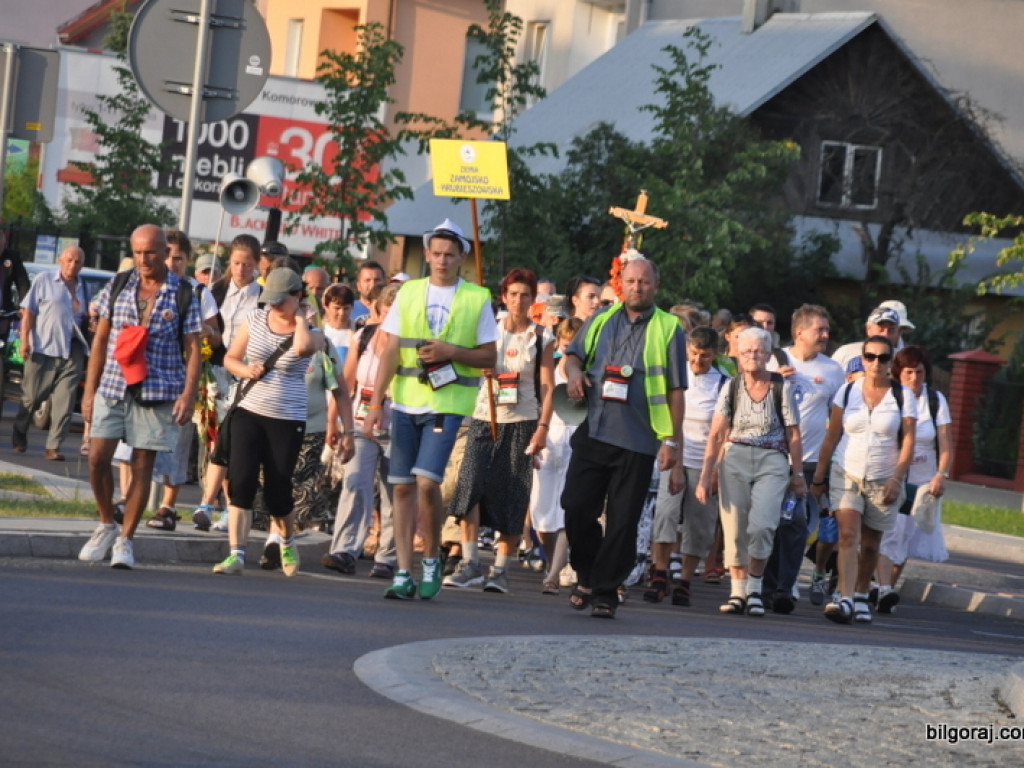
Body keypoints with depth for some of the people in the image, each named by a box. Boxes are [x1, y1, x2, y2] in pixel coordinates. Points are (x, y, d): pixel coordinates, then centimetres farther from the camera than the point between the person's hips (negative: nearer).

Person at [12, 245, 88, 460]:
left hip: (72, 353, 3)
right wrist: (25, 340, -10)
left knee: (64, 402, -6)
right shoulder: (45, 281, 3)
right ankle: (19, 436, 27)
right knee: (32, 396, 6)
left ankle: (53, 447, -4)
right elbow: (28, 312, 0)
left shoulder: (82, 288, 14)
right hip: (43, 348, -3)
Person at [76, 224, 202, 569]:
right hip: (112, 386, 2)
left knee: (142, 464, 0)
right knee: (98, 456, -6)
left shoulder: (183, 295, 1)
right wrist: (89, 390, 7)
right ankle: (106, 525, 15)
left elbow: (193, 349, 1)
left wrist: (189, 394, -11)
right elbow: (100, 340, 11)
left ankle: (125, 540, 9)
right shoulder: (117, 288, 7)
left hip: (158, 393, -2)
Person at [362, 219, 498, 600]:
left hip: (449, 402, -3)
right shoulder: (409, 293, 10)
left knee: (427, 481, -15)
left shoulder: (477, 299, 4)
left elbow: (490, 357, 4)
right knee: (403, 486, 2)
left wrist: (451, 352, -13)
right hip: (406, 400, 3)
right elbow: (391, 351, 7)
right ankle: (404, 572, 7)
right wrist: (375, 403, 0)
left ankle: (431, 560, 6)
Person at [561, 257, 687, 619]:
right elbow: (574, 354, 20)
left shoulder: (668, 330, 3)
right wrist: (573, 371, -5)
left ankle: (605, 591, 8)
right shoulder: (602, 320, 14)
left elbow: (676, 391, 1)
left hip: (638, 440, -3)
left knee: (622, 521, -1)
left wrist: (672, 442, -5)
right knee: (576, 506, -2)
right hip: (592, 432, 3)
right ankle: (586, 575, 19)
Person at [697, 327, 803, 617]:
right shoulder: (731, 388, 3)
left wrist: (798, 474, 4)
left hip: (772, 462, -2)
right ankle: (737, 591, 5)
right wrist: (705, 476, -2)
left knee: (761, 525, -17)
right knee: (734, 528, -4)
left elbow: (793, 435, 4)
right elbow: (716, 435, 3)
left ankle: (755, 589, -3)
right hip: (735, 459, 2)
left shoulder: (782, 388, 0)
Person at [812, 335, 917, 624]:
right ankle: (845, 600, -25)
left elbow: (908, 441, -3)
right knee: (848, 536, -16)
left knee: (870, 544, 8)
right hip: (846, 475, 0)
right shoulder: (847, 392, 3)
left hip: (883, 479, 0)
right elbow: (832, 436, 6)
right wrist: (819, 475, 4)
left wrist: (897, 479, -13)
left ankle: (861, 596, 26)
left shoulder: (902, 396, 0)